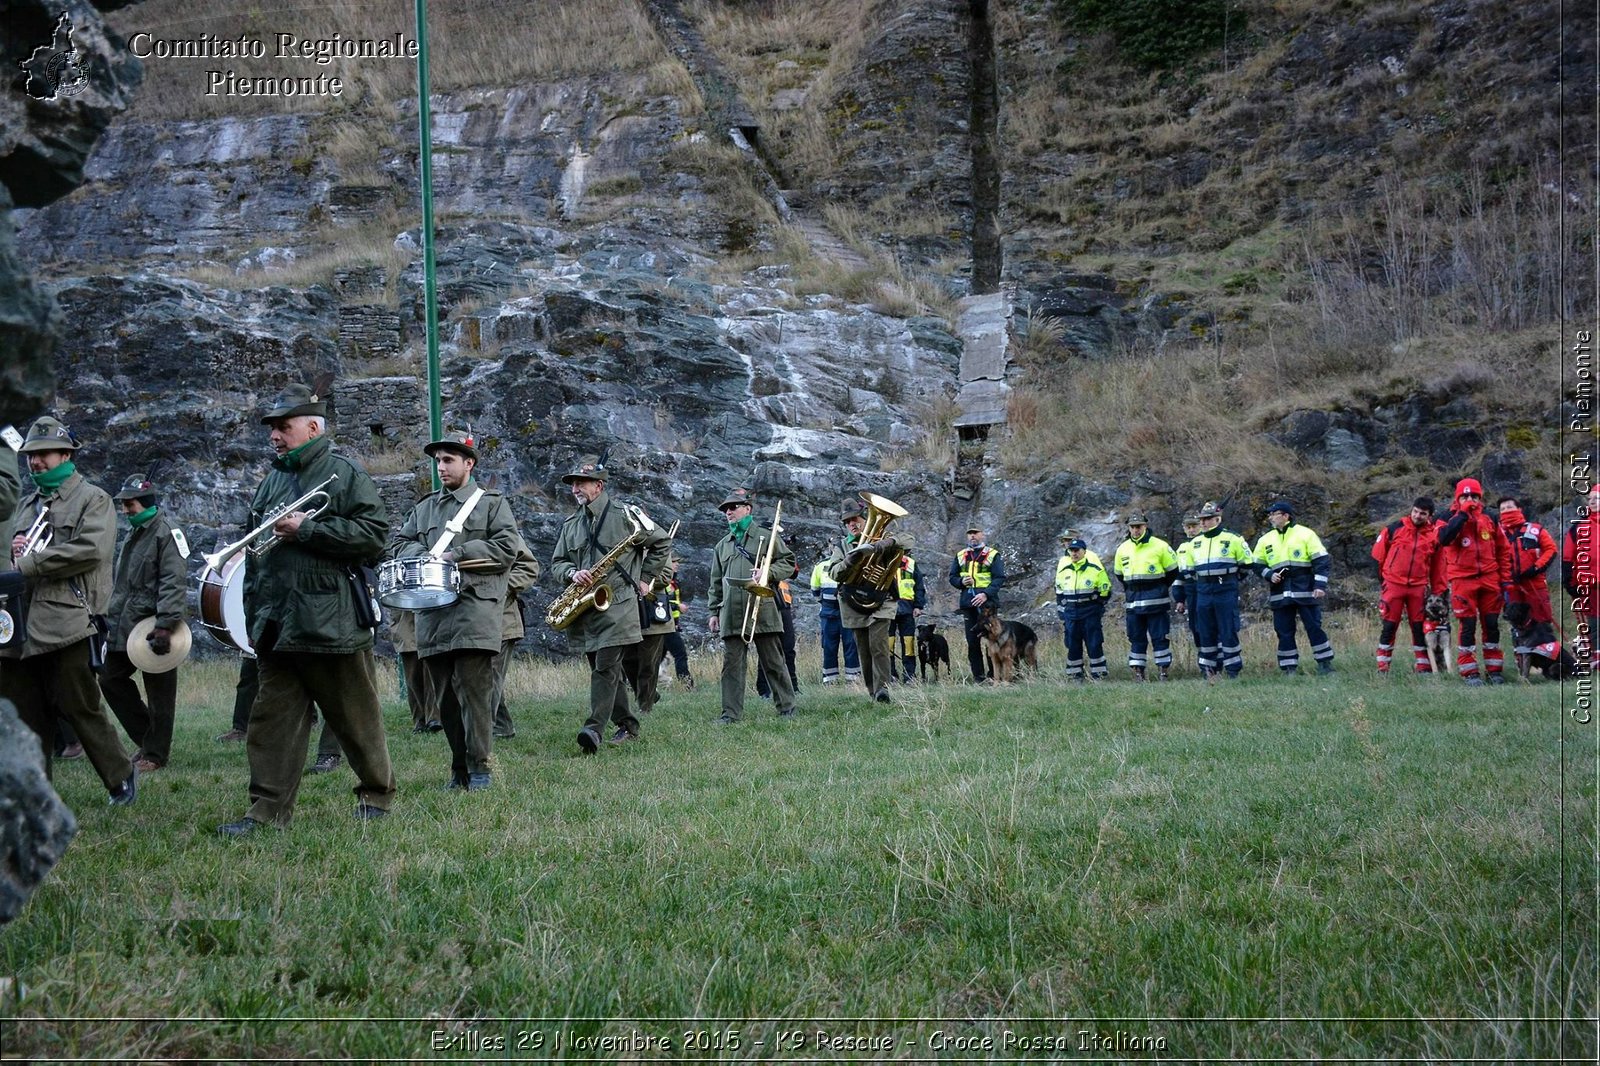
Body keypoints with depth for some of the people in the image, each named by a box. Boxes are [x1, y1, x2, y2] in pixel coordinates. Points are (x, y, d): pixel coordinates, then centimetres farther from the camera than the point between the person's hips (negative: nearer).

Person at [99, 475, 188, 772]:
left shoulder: (166, 534, -11)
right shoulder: (134, 536, 18)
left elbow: (175, 584, -20)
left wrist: (165, 625, -28)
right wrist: (111, 619, 21)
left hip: (153, 629, -9)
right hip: (125, 627, 9)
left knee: (159, 694, 0)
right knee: (110, 680, 10)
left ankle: (155, 753, 10)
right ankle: (146, 738, 20)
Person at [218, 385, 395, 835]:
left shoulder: (346, 475, -4)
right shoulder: (270, 482, 17)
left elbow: (374, 533, -15)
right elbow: (254, 551, 24)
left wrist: (306, 530, -16)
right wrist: (254, 616, 18)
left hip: (333, 624, -6)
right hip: (276, 626, 6)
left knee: (356, 718, 4)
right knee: (271, 719, 3)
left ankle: (377, 794, 19)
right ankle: (268, 809, 6)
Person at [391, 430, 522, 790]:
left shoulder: (492, 503, 6)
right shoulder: (424, 507, 21)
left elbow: (507, 547, -5)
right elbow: (397, 544, 18)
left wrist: (457, 554, -11)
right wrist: (423, 556, -3)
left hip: (475, 608, -5)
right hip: (431, 610, 5)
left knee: (474, 689, -10)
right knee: (445, 696, 6)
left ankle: (479, 767, -4)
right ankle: (459, 767, 14)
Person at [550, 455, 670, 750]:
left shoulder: (625, 515, -1)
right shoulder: (570, 524, 15)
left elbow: (661, 542, 6)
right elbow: (557, 562, 16)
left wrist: (642, 579, 2)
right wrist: (573, 574, -7)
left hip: (617, 605, -6)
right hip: (584, 608, 6)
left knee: (606, 667, -15)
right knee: (610, 671, 11)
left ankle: (595, 729, -24)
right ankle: (627, 726, 20)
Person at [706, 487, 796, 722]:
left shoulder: (767, 537, 7)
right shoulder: (722, 546, 20)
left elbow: (789, 562, 4)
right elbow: (715, 583, 20)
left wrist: (767, 572, -13)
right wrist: (713, 612, 13)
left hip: (763, 611, -3)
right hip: (731, 614, 4)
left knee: (774, 663, 1)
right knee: (731, 664, -1)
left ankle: (786, 707, 9)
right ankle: (731, 712, 1)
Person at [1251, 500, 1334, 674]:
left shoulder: (1305, 534, -1)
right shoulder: (1266, 539, 12)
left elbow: (1322, 561, -3)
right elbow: (1257, 565, 18)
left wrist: (1320, 585, -12)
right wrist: (1269, 575, -3)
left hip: (1305, 591, -4)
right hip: (1280, 593, 4)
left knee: (1314, 627, -3)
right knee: (1284, 631, 2)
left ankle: (1325, 663, 6)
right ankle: (1290, 667, 9)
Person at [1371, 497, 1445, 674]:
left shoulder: (1434, 535, 4)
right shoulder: (1394, 529, -3)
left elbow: (1436, 567, 11)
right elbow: (1378, 555, 4)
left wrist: (1439, 591, 9)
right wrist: (1381, 579, 7)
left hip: (1419, 587, 2)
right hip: (1393, 585, -2)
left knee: (1420, 627, 6)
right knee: (1389, 626, 0)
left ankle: (1423, 666, 14)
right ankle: (1382, 668, 5)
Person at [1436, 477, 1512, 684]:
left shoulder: (1490, 520, 8)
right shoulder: (1450, 518, -1)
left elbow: (1503, 550, 14)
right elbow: (1444, 539, -23)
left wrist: (1506, 580, 8)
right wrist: (1463, 514, -20)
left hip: (1489, 579, 3)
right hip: (1463, 580, -3)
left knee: (1492, 625, 7)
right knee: (1468, 626, -3)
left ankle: (1495, 670, 15)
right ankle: (1469, 671, 3)